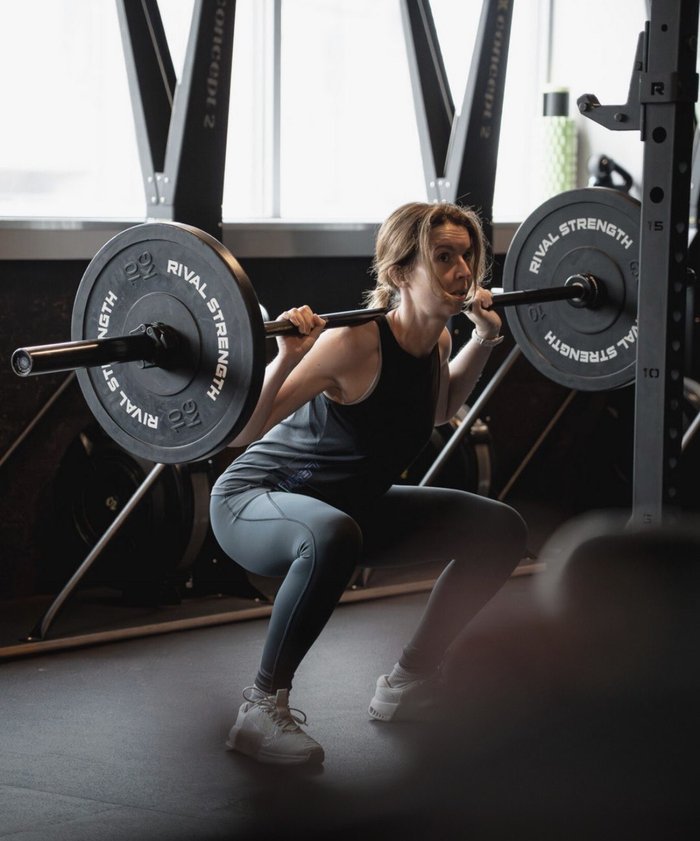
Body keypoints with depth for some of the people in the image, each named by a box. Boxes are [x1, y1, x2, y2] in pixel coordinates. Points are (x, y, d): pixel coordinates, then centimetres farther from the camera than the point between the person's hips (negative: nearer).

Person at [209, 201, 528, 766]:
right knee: (332, 536, -43)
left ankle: (410, 683, 14)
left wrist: (483, 340, 12)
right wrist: (286, 360, -44)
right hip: (255, 501, -8)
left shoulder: (435, 340, -5)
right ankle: (264, 705, -24)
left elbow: (438, 411, 20)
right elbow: (239, 433, -30)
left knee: (500, 530, 3)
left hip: (352, 503, 8)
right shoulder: (355, 343, -29)